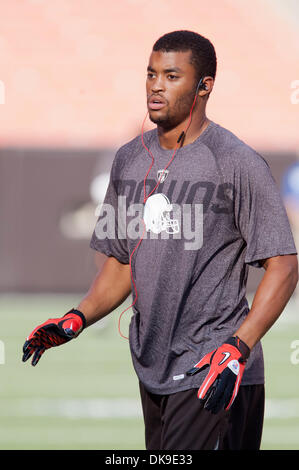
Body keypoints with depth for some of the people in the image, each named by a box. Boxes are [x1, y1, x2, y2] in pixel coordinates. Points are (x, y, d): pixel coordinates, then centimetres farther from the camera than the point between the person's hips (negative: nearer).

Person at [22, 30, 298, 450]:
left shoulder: (238, 164, -8)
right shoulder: (129, 160, 13)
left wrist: (236, 350, -22)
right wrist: (76, 319, 3)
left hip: (211, 373, -7)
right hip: (151, 369, 7)